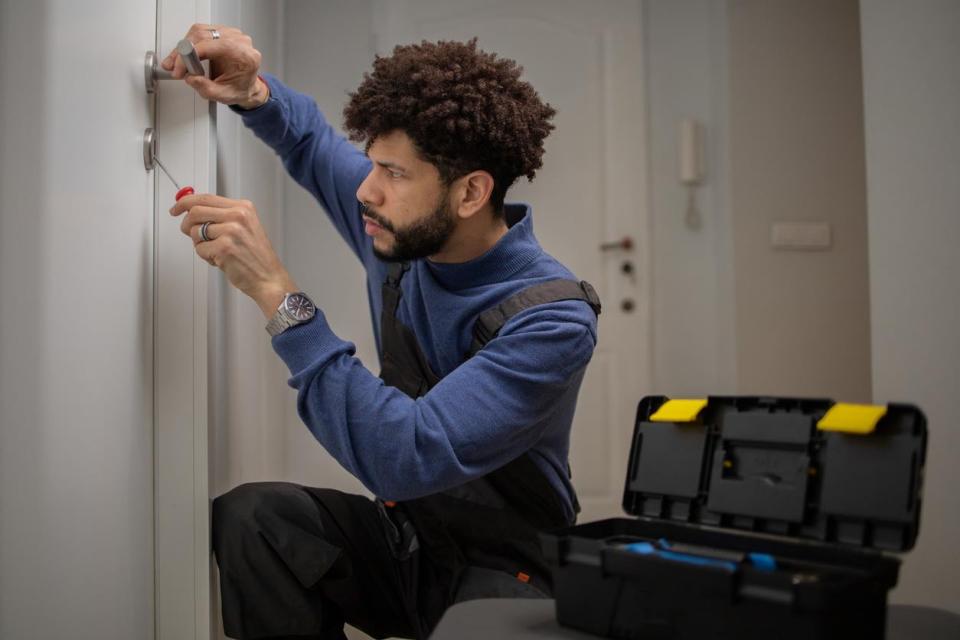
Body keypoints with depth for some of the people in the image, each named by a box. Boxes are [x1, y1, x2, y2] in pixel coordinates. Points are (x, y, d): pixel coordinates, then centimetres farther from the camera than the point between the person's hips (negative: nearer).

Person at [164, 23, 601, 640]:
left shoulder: (553, 321, -25)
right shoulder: (399, 232, -5)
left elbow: (408, 460, -36)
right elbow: (311, 140, 15)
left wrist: (276, 291, -35)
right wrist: (252, 94, -7)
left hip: (504, 572, -5)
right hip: (403, 538, 5)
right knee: (250, 514, -22)